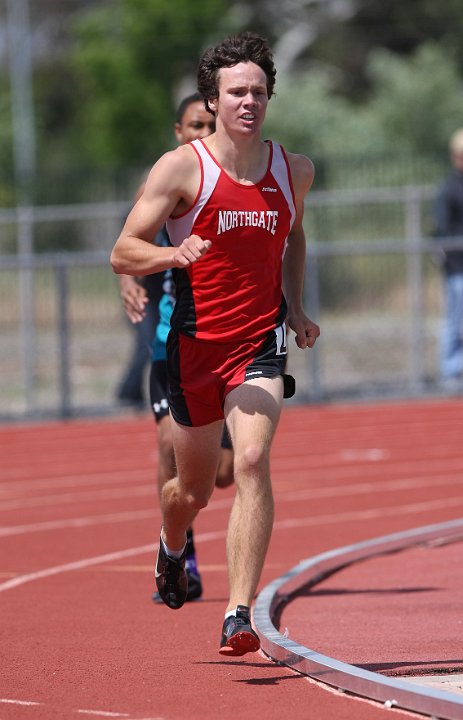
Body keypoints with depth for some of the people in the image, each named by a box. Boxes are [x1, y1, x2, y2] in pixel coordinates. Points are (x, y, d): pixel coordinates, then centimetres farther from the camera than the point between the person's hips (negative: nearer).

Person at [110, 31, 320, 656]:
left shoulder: (294, 171, 4)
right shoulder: (182, 168, -8)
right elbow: (123, 253, -9)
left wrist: (295, 306, 15)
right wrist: (174, 255, -29)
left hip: (260, 346, 1)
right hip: (195, 346, -1)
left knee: (252, 461, -23)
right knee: (195, 486, 14)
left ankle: (239, 615, -24)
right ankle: (172, 547, 52)